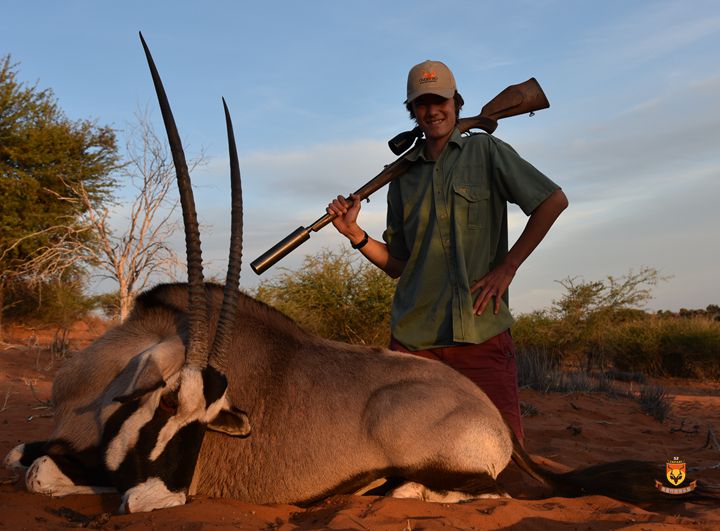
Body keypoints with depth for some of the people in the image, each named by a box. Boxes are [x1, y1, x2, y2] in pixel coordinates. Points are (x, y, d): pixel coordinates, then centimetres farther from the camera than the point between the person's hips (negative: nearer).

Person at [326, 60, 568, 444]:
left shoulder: (485, 151, 5)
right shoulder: (403, 176, 15)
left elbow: (553, 201, 0)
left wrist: (507, 267, -4)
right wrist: (354, 233, 0)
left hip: (481, 330, -3)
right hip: (413, 334, 3)